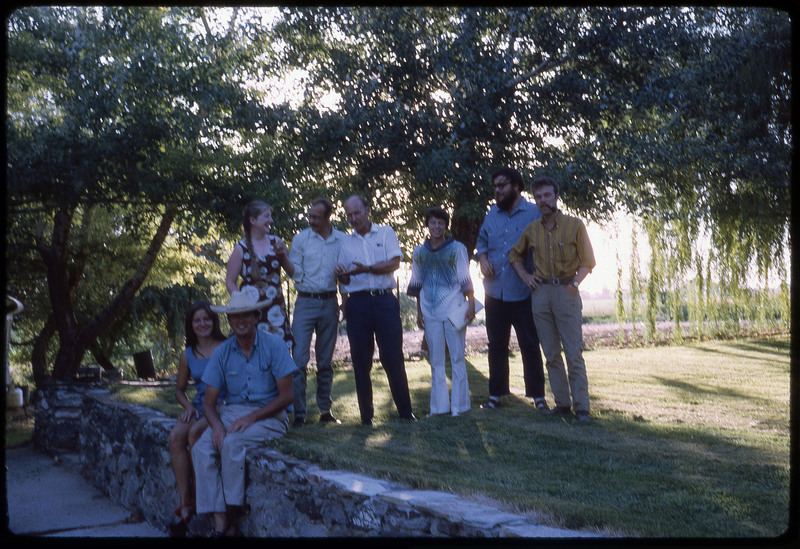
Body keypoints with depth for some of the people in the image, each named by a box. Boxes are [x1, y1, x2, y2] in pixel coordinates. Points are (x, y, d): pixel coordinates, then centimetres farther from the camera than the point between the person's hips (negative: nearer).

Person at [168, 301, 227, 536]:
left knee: (195, 433, -32)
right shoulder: (188, 355, 13)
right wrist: (188, 407, 4)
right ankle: (185, 505, -25)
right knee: (175, 436, -25)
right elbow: (179, 389, 24)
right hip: (199, 407, 5)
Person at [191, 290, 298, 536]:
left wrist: (252, 417, -18)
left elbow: (287, 395, -9)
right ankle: (220, 525, -26)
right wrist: (217, 425, -18)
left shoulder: (273, 345, -6)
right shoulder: (222, 352, 5)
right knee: (201, 449, -23)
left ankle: (231, 517, -18)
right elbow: (209, 401, 4)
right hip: (231, 412, 4)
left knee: (232, 443, -32)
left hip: (269, 416, -4)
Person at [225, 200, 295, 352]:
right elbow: (230, 282, 1)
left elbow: (292, 272, 15)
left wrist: (283, 255, -2)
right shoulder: (241, 248, 0)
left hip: (275, 307, 3)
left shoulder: (276, 242, 10)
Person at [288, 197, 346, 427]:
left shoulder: (342, 240, 5)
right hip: (306, 302, -1)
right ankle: (298, 413, -5)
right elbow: (295, 270, 6)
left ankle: (325, 410, 17)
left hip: (329, 303, 2)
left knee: (326, 361, 8)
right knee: (299, 359, -9)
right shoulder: (301, 238, 3)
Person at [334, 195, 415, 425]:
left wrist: (367, 269, -16)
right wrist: (341, 274, -7)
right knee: (361, 359, 1)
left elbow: (395, 263, -5)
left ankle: (405, 410, 5)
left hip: (384, 300, -2)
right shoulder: (346, 242, 15)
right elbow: (345, 280, 16)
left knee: (393, 356, -5)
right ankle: (366, 414, 8)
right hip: (358, 303, 2)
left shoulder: (385, 233, 8)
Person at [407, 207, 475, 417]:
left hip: (454, 311, -3)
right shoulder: (419, 252, 10)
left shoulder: (457, 249, 1)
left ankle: (458, 405, 6)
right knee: (436, 361, 7)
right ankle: (439, 406, 13)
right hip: (430, 312, 3)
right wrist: (419, 312, 13)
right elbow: (417, 285, 15)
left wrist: (471, 304, -9)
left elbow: (466, 280, -1)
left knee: (457, 358, 0)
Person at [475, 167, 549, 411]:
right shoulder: (492, 214, 13)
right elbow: (482, 241, 22)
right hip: (495, 292, 5)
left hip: (523, 292, -5)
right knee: (496, 345, 10)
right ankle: (495, 395, 18)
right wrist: (482, 258, 1)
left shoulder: (534, 213, -3)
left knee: (529, 345, -1)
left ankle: (538, 395, 7)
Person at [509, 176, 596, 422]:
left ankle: (581, 406, -2)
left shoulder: (575, 225, -2)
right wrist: (524, 275, 9)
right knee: (551, 353, 6)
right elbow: (515, 254, 25)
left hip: (566, 292, -4)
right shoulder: (532, 229, 9)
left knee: (574, 353, -6)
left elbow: (588, 261, 0)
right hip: (541, 293, 4)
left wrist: (575, 284, -12)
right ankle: (561, 402, 13)